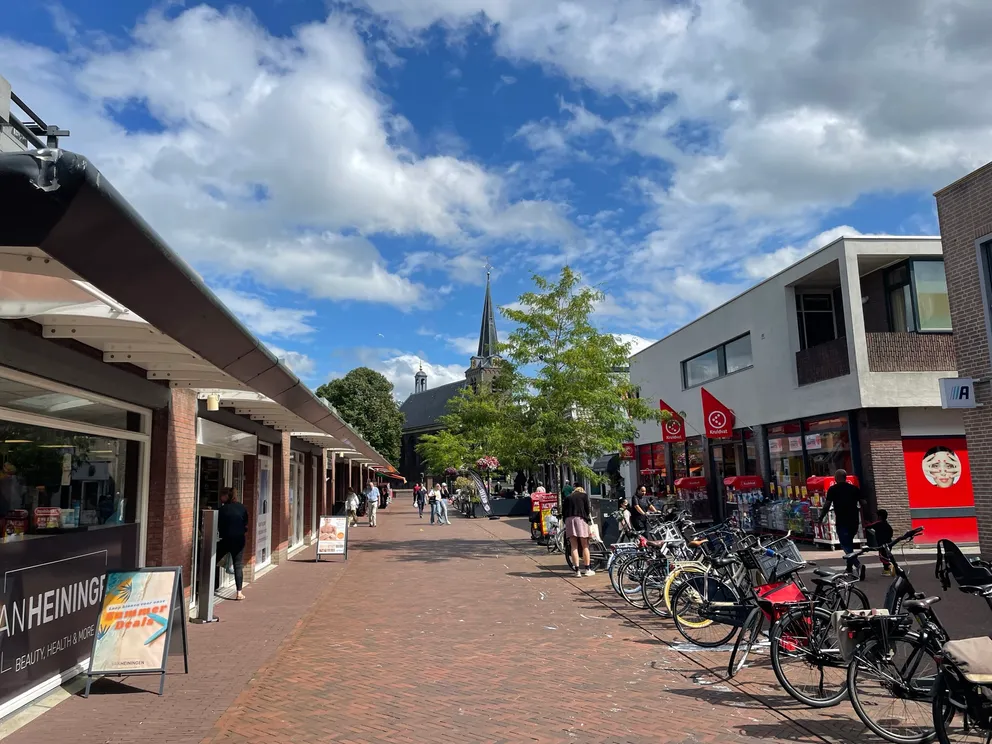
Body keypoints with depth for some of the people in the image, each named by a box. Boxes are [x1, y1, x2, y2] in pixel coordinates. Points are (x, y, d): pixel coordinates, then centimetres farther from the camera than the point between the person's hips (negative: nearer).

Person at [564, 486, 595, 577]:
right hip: (580, 519, -3)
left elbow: (563, 512, 14)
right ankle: (587, 569, 6)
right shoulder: (584, 495, 15)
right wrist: (588, 519, 16)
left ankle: (577, 570, 0)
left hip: (569, 519, 3)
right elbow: (588, 509, 4)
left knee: (574, 546, 3)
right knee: (585, 546, 5)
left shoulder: (567, 498, 22)